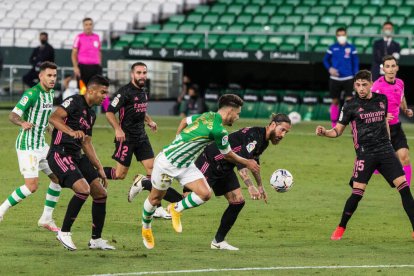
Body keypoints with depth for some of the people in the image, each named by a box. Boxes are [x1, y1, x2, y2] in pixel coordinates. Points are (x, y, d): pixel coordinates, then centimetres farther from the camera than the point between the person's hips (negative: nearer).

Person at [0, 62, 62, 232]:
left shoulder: (50, 93, 9)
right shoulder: (32, 94, -18)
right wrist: (22, 123, -44)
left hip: (41, 145, 9)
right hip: (27, 146, -9)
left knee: (59, 178, 7)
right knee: (32, 186, -16)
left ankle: (46, 219, 16)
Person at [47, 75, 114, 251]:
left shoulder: (91, 114, 18)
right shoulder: (74, 101, -9)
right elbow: (53, 118, -24)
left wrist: (100, 168, 23)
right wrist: (71, 131, -39)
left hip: (77, 157, 9)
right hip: (60, 155, -9)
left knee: (100, 192, 4)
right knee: (83, 189, -25)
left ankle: (96, 240, 15)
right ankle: (64, 233, -11)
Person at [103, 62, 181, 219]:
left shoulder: (143, 91, 11)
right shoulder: (125, 92, -14)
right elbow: (109, 113, -16)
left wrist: (149, 121, 12)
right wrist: (118, 129, -27)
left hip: (141, 137, 7)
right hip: (126, 137, -7)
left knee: (152, 168, -1)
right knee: (120, 174, -6)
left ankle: (157, 208, 1)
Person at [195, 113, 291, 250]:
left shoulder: (263, 141, 4)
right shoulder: (254, 135, -26)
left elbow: (253, 161, 24)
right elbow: (241, 162, -38)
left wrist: (260, 186, 26)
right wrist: (250, 186, -48)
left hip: (225, 170, 10)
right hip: (209, 162, -10)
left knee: (238, 202, 2)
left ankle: (218, 241, 9)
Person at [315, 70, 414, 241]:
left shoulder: (382, 99, 8)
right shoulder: (351, 106, -2)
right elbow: (338, 131, 2)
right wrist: (324, 132, -17)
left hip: (385, 150, 3)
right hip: (365, 154, -3)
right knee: (357, 192, -12)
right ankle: (341, 228, 6)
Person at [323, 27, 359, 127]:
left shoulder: (351, 48, 2)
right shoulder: (332, 48, 2)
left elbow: (355, 63, 7)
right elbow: (325, 60, 12)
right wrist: (330, 68, -7)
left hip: (348, 79, -1)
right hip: (335, 79, 1)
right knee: (335, 102, 7)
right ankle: (334, 124, 20)